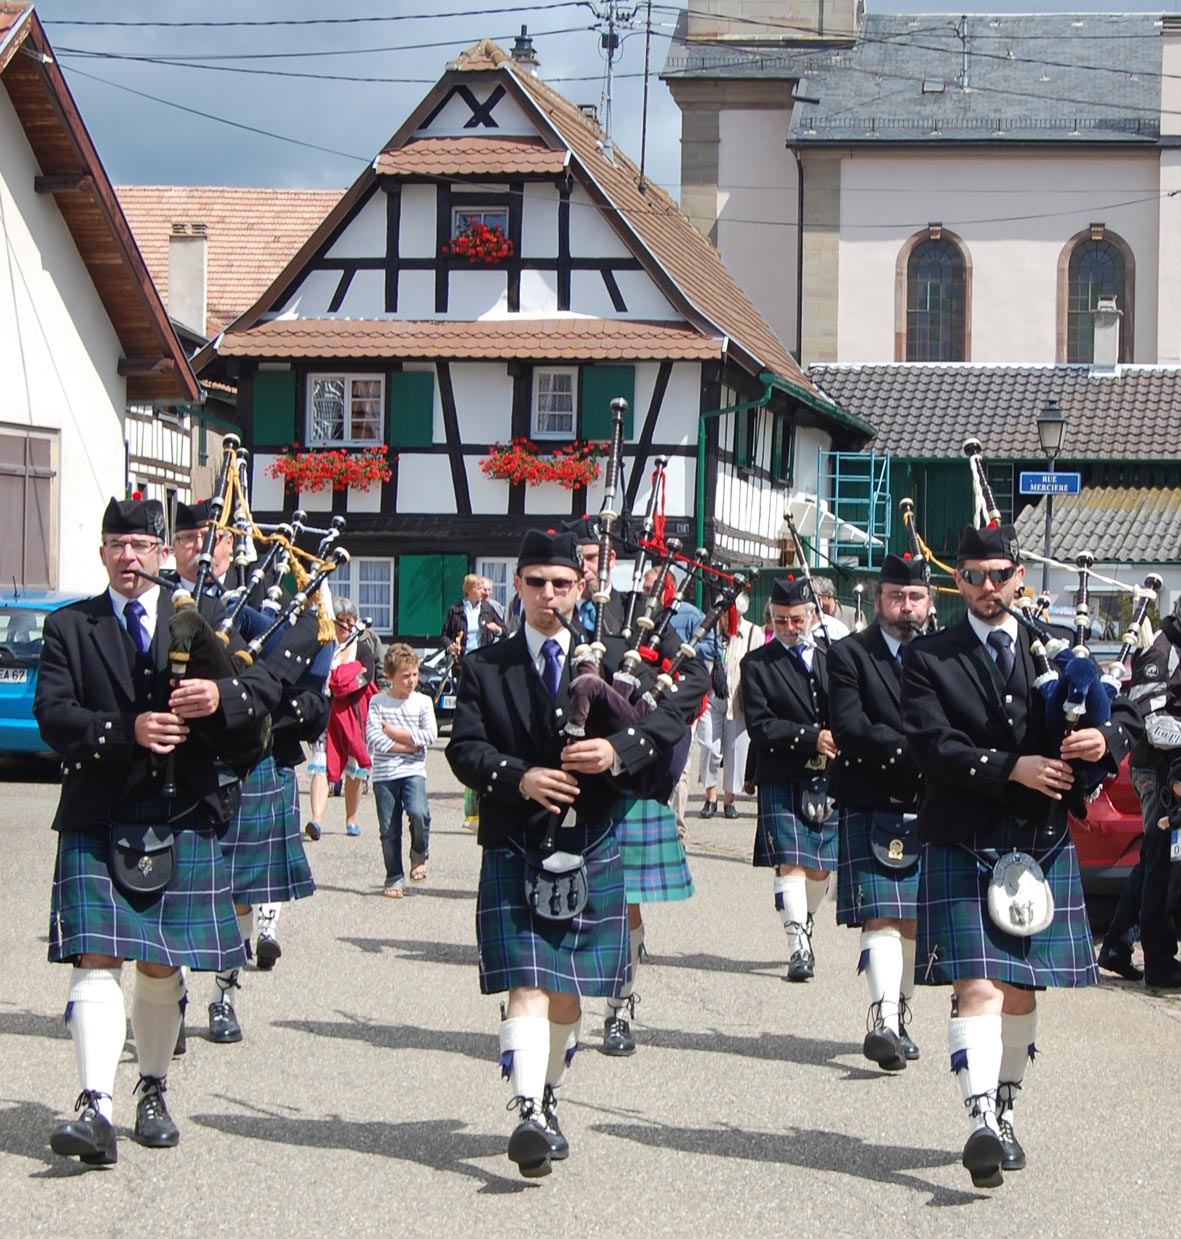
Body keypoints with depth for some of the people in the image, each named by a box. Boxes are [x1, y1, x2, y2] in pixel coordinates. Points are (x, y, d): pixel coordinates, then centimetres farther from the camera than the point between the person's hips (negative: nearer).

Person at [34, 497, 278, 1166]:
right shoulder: (70, 627, 7)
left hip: (183, 821, 1)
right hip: (97, 821, -1)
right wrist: (126, 731, -21)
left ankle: (154, 1091, 27)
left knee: (162, 967, 8)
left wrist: (221, 695, -19)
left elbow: (266, 688, 3)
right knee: (97, 960, -11)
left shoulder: (205, 616, 11)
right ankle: (97, 1110, -18)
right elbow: (53, 713, -5)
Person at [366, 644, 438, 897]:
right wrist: (409, 745, -11)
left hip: (413, 771, 0)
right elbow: (373, 738, -9)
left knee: (418, 812, -24)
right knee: (389, 829, 2)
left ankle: (419, 855, 3)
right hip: (384, 773, 0)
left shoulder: (423, 702, 5)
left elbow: (431, 735, -6)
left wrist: (397, 733, -10)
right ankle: (394, 878, 14)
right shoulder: (378, 702, 1)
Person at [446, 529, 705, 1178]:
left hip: (590, 845, 2)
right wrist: (519, 777, -20)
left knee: (567, 991, 10)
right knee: (528, 984, -13)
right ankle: (529, 1113, -23)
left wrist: (619, 749, -18)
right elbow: (465, 748, -2)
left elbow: (670, 715, 0)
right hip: (515, 847, -2)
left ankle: (549, 1097, 31)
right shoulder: (485, 668, 6)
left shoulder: (612, 658, 8)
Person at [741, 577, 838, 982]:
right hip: (781, 782, -3)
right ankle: (798, 947, -15)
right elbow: (760, 726, -9)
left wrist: (838, 744, -9)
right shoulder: (757, 664, 1)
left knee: (821, 867, 9)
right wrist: (811, 738, -19)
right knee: (791, 862, -13)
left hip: (829, 781, 4)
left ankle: (804, 926, 32)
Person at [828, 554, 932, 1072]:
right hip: (871, 810, -4)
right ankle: (884, 1021, -24)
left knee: (913, 920, 9)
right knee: (881, 916, -14)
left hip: (931, 810, 4)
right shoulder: (849, 655, 1)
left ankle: (898, 1018, 21)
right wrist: (910, 751, -18)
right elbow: (849, 728, -12)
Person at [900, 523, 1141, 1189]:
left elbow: (1128, 713, 11)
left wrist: (1106, 739, -12)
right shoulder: (929, 658, 2)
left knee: (1023, 988, 11)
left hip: (1044, 843, 3)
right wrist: (1011, 768, -20)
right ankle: (981, 1120, -23)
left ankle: (1006, 1112, 28)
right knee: (978, 986, -15)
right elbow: (932, 746, -10)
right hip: (963, 847, -3)